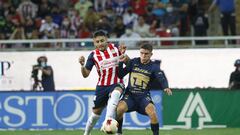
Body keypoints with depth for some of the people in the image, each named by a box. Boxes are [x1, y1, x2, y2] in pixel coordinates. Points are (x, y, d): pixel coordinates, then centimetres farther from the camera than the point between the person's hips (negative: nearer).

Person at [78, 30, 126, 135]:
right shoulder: (93, 55, -4)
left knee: (115, 94, -38)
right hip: (102, 86, 2)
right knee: (96, 112, 9)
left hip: (117, 83, -2)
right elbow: (85, 75, -4)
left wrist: (123, 53, -13)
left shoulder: (115, 48, -4)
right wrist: (82, 65, -24)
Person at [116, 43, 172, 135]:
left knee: (152, 113, -28)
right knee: (120, 108, -27)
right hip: (130, 95, 1)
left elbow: (161, 78, -19)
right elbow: (121, 75, 8)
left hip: (144, 96, -1)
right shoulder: (133, 62, 4)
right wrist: (121, 63, -7)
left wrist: (166, 87, -40)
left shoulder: (154, 67, -2)